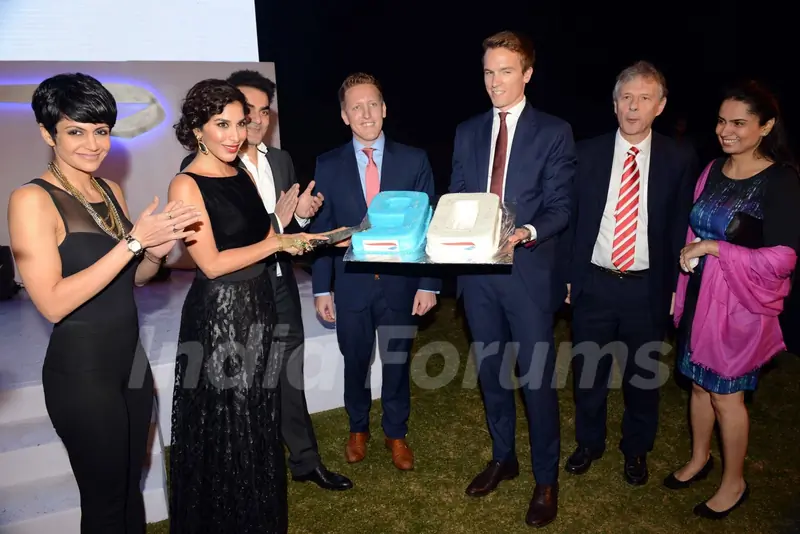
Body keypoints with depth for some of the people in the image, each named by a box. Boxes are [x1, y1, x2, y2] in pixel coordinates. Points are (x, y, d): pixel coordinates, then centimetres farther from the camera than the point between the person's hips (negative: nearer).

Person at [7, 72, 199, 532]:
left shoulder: (111, 191, 7)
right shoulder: (32, 200, -14)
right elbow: (53, 302, -21)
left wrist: (158, 251, -8)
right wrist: (134, 241, -23)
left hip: (131, 358, 7)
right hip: (82, 371, -6)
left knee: (132, 486, 20)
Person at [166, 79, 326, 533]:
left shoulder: (243, 175, 8)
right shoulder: (187, 185, -14)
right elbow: (212, 263, -19)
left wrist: (297, 227, -7)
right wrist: (279, 242, -16)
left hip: (259, 307, 7)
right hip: (218, 315, -7)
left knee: (260, 422, 19)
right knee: (223, 429, 8)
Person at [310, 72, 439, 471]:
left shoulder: (414, 160, -2)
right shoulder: (328, 165, 0)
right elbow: (321, 230, 1)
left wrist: (428, 284, -7)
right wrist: (321, 289, -1)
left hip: (401, 283, 0)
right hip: (352, 285, 1)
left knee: (397, 363, 14)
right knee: (355, 363, 16)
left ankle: (396, 433, 36)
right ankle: (358, 429, 41)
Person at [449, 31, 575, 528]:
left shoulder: (554, 132, -2)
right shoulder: (467, 132, 10)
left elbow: (560, 205, -7)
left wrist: (529, 232, -26)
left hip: (529, 272, -4)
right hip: (477, 271, 4)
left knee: (537, 378, 4)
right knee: (491, 372, 16)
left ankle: (547, 478, 25)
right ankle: (503, 458, 38)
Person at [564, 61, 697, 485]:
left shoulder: (680, 160, -2)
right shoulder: (587, 153, -1)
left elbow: (682, 228, 0)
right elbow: (570, 217, 2)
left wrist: (676, 287, -3)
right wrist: (567, 275, 0)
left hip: (647, 289, 0)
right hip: (593, 284, 1)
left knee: (643, 375, 14)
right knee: (588, 371, 14)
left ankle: (636, 449, 39)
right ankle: (589, 442, 38)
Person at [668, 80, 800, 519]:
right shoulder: (712, 170, 3)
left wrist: (714, 248, -21)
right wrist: (683, 287, 5)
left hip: (740, 303, -5)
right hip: (699, 296, 6)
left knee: (725, 394, 8)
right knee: (699, 382, 18)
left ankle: (734, 482, 31)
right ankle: (699, 457, 42)